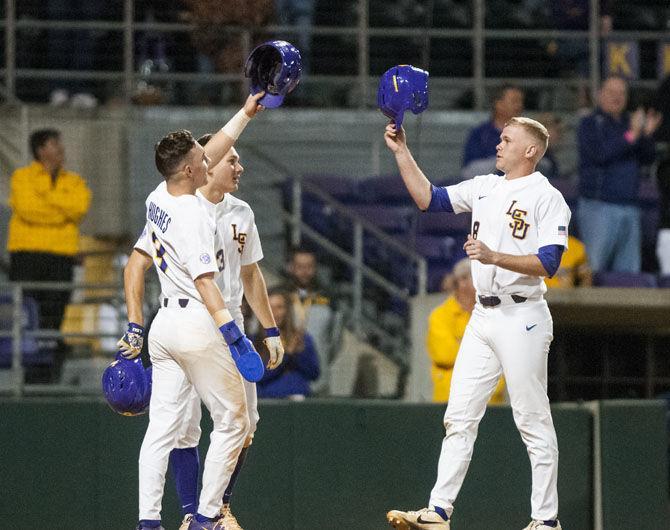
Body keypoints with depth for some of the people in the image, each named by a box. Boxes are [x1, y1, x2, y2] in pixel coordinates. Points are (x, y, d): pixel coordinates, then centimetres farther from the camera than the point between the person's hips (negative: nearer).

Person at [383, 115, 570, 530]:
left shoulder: (547, 198, -8)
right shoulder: (485, 188, 14)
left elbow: (548, 263, -16)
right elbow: (428, 198, 16)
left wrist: (495, 257, -26)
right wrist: (402, 152, 10)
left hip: (522, 320, -7)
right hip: (483, 317, 7)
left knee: (533, 422, -3)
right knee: (459, 417, 4)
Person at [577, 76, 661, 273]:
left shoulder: (629, 122, 16)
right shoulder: (590, 124, -1)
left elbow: (647, 158, 10)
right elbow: (600, 154, -18)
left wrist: (647, 134, -8)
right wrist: (631, 136, -21)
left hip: (629, 207, 6)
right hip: (599, 207, -6)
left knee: (629, 268, 4)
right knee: (594, 268, -8)